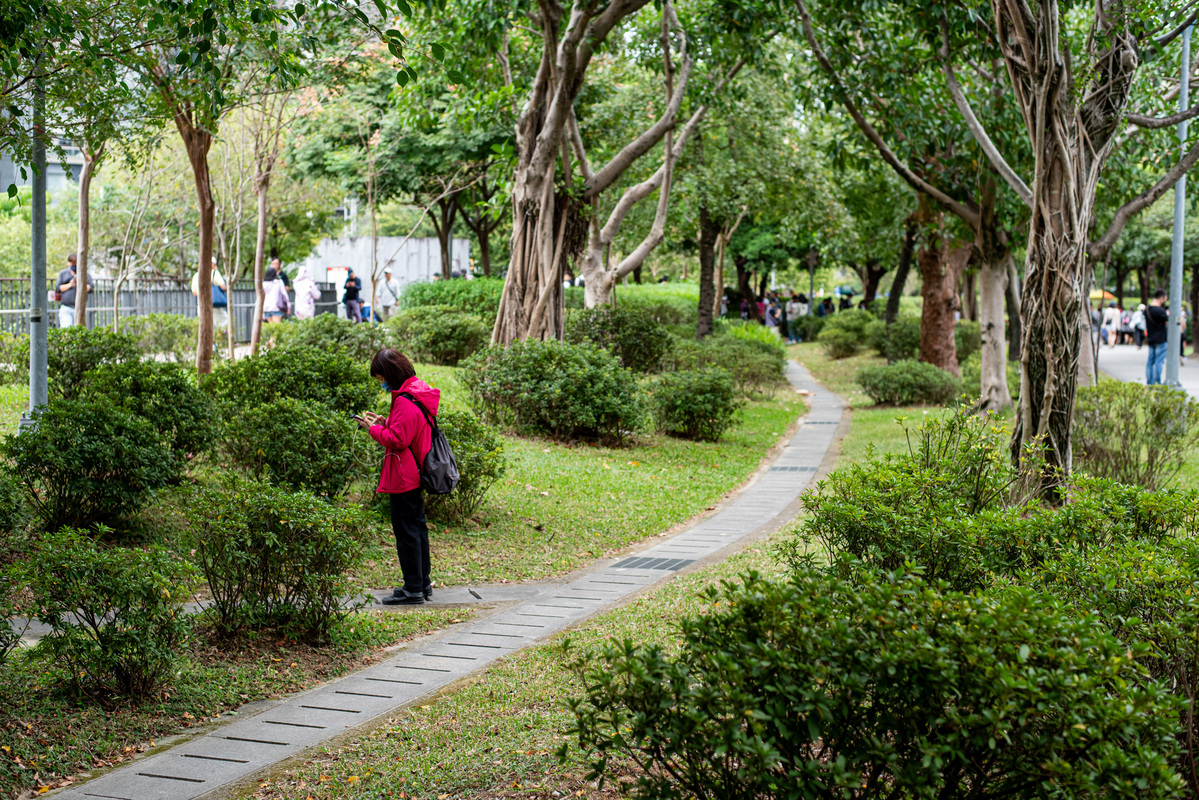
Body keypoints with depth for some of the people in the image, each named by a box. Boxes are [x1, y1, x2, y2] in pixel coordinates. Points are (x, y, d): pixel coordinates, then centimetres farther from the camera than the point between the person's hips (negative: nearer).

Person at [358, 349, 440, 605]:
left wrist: (373, 428, -10)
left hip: (403, 479, -10)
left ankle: (413, 589, -1)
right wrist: (385, 422, 9)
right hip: (416, 476, 10)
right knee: (417, 528, 17)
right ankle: (423, 584, 24)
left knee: (406, 531, -5)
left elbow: (396, 440, -23)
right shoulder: (418, 392, 10)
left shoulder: (405, 402, -21)